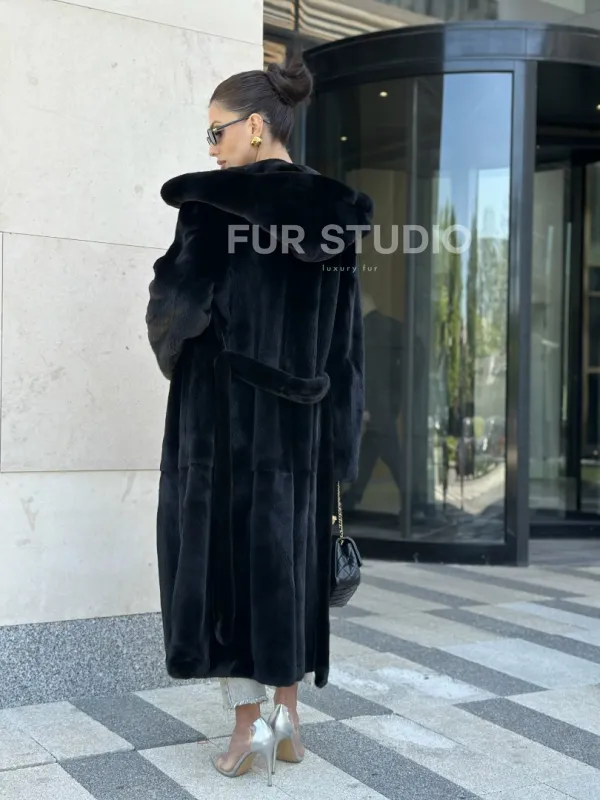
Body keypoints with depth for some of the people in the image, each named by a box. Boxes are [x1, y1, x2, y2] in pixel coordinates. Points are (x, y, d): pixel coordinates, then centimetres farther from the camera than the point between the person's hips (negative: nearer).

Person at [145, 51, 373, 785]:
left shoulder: (213, 200, -10)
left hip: (227, 408, -6)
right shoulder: (334, 212, 8)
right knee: (287, 553, 12)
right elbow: (347, 334, 8)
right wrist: (336, 424, 11)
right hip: (301, 412, 6)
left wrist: (171, 340, 8)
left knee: (222, 549, 3)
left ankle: (249, 724, 3)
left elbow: (178, 299, -15)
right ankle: (287, 717, 17)